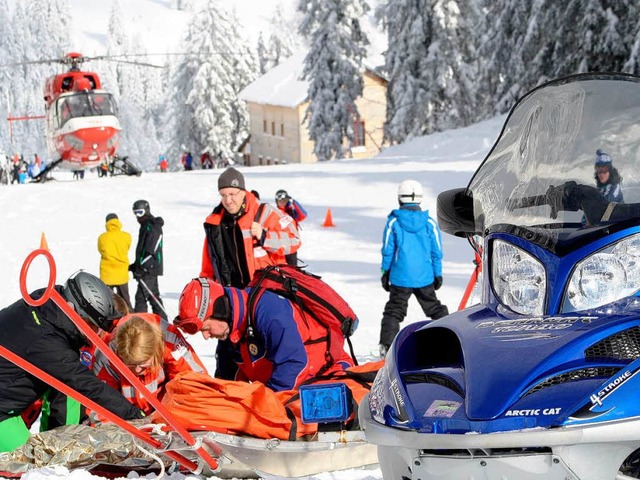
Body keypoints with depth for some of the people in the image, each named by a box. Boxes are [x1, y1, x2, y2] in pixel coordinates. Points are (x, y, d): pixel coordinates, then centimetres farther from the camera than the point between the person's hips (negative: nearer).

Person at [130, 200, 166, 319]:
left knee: (141, 296, -13)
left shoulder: (152, 226, -14)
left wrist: (141, 267, -24)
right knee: (153, 296, 15)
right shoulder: (146, 225, 19)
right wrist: (135, 265, 22)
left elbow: (152, 251, -21)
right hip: (150, 269, 11)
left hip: (149, 269, -11)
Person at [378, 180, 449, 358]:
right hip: (425, 278, 2)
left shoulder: (393, 222, -6)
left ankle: (386, 345, -2)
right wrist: (438, 274, 12)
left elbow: (387, 250, -3)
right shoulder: (429, 223, -2)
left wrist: (385, 272, 7)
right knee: (435, 309, 17)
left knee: (394, 310, 6)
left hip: (400, 277, -2)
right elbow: (437, 252, 2)